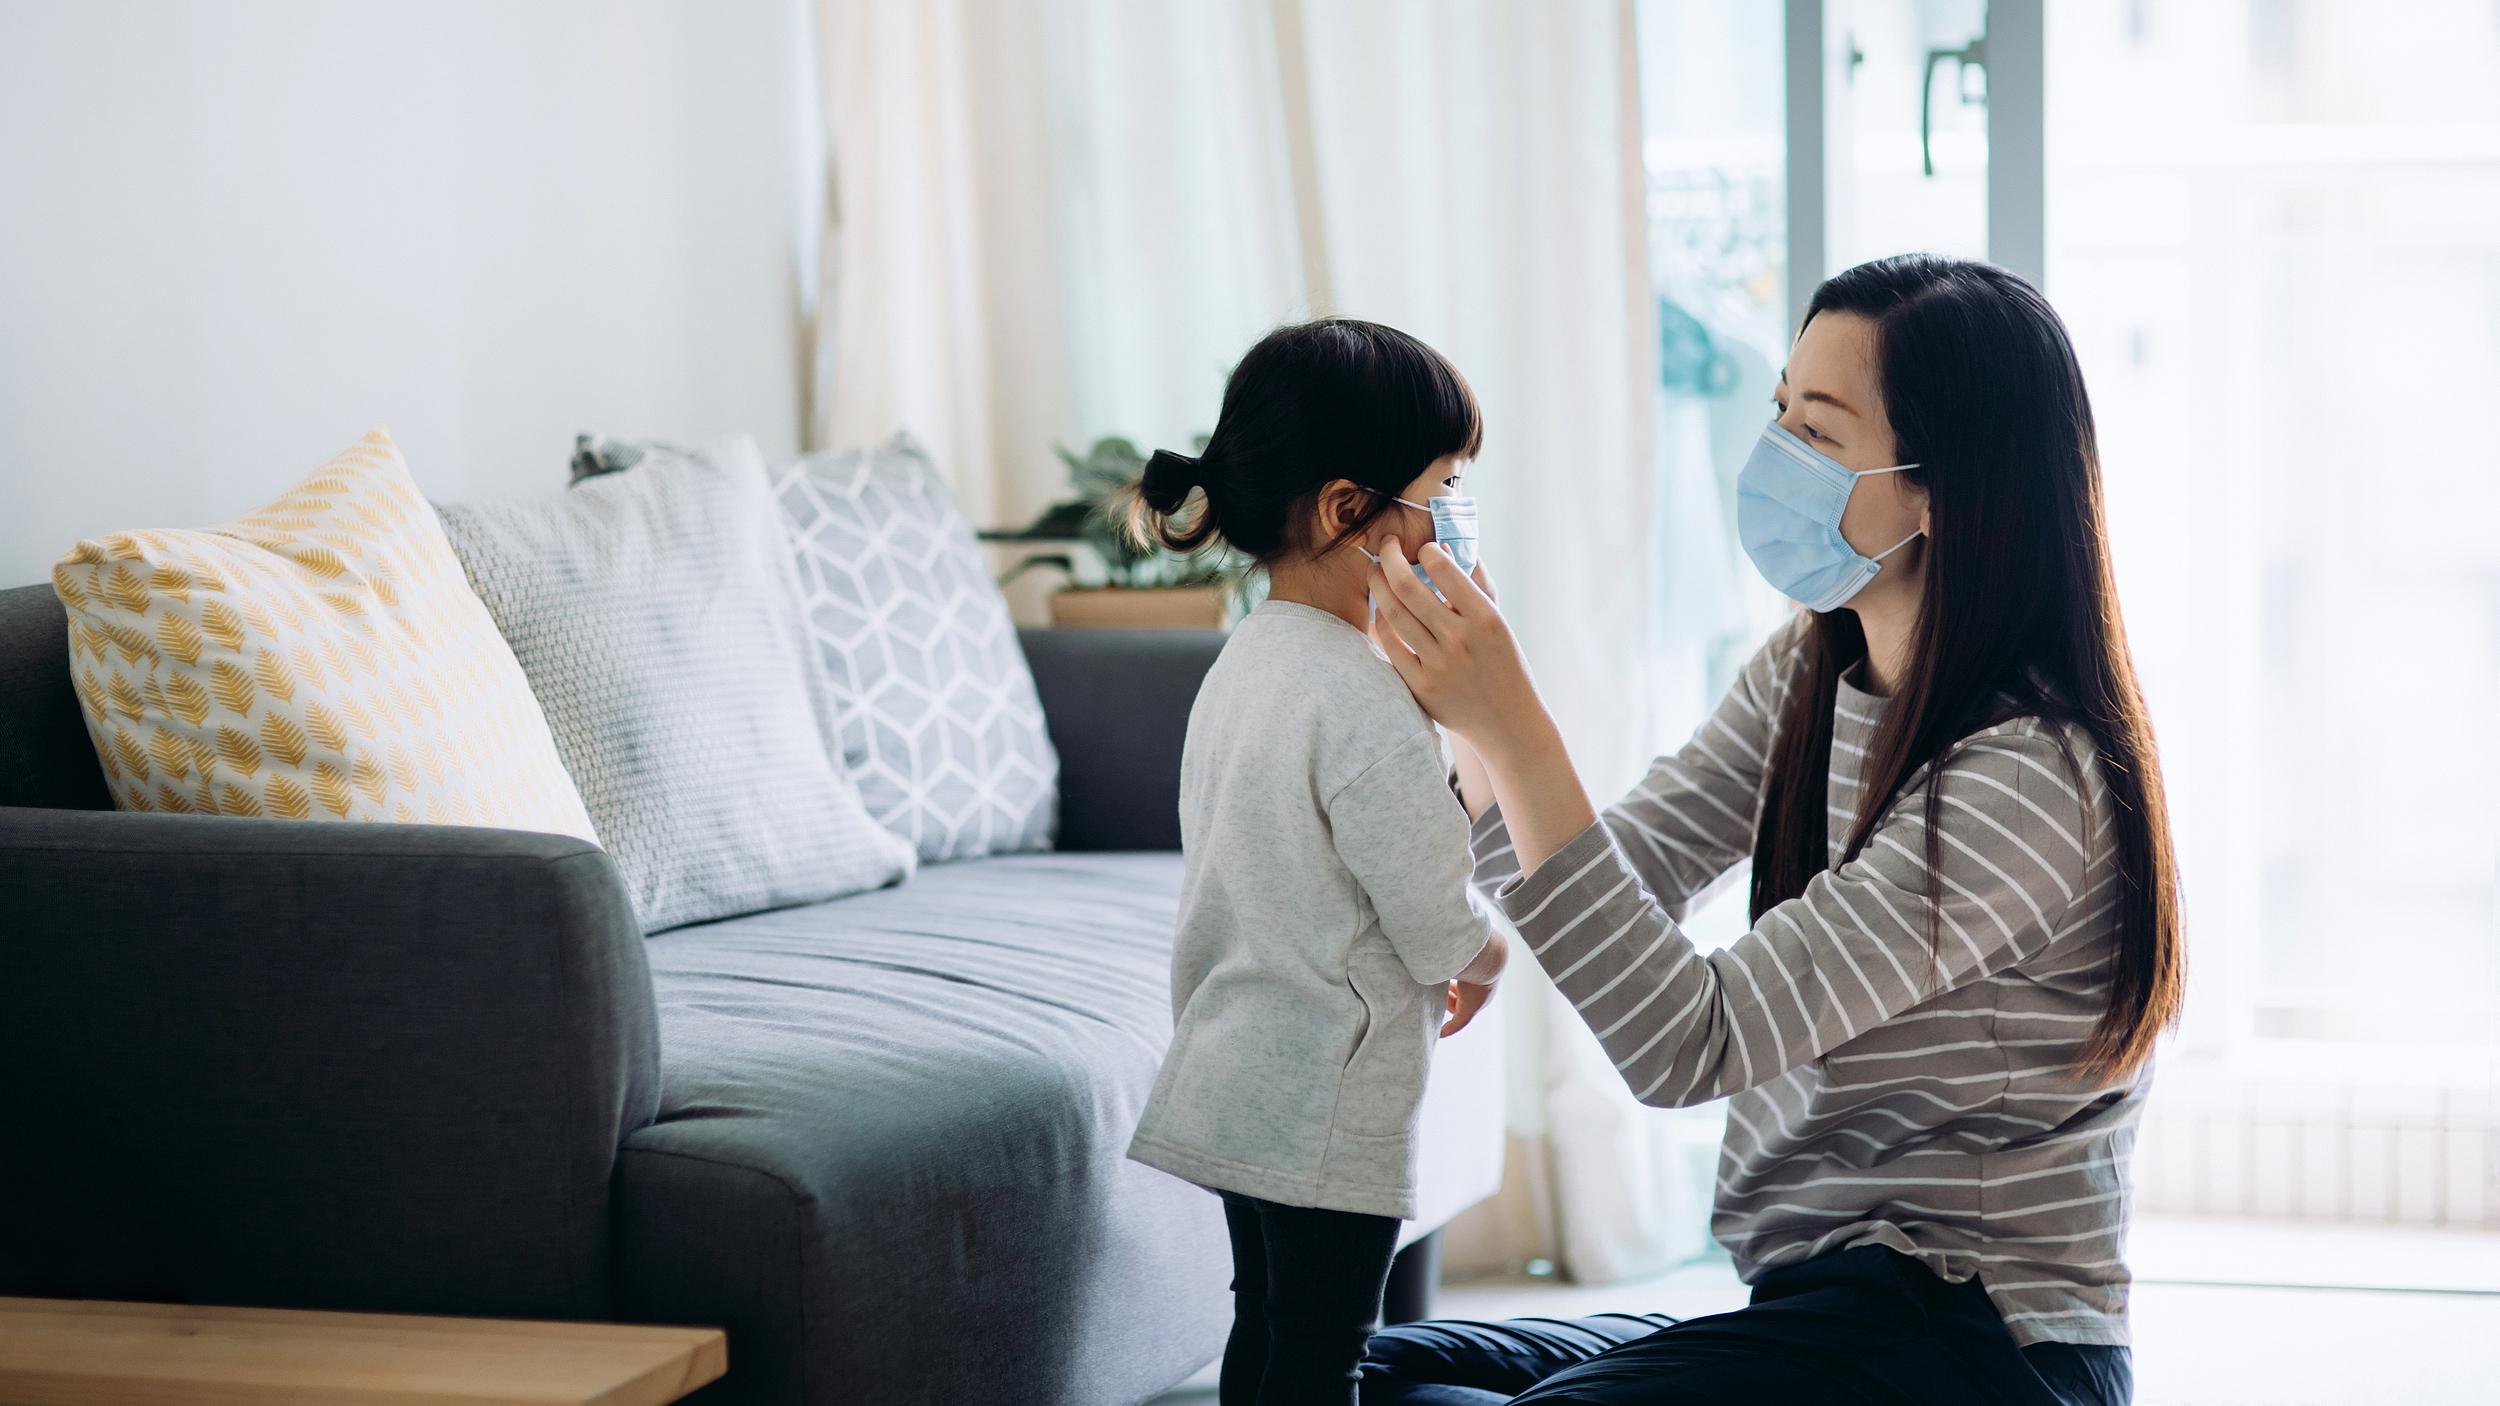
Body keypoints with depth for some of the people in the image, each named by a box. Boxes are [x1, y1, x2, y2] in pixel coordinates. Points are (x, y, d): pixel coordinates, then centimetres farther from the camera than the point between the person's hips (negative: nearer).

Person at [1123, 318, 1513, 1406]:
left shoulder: (1242, 663, 7)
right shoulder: (1366, 704, -23)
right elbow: (1437, 926, -19)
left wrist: (1437, 966, 17)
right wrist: (1485, 959, 3)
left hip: (1234, 1067, 9)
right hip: (1329, 1103, -9)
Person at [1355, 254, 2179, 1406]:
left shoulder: (2027, 780, -21)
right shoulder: (1807, 679, 7)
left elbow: (1687, 1049, -24)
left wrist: (1514, 730, -28)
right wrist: (1471, 717, -6)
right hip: (1813, 1306, 8)